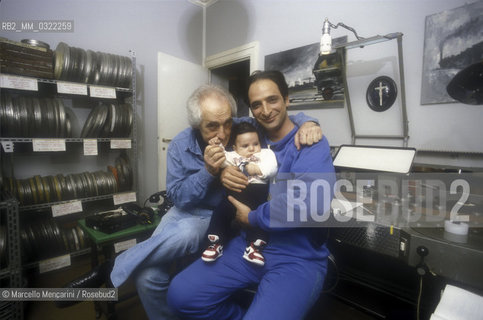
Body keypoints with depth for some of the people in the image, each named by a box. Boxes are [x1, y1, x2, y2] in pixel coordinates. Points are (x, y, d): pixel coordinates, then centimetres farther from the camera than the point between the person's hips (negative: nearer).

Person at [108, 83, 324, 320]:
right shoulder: (180, 146, -8)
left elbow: (285, 118, 0)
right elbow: (178, 197, -8)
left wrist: (306, 123, -23)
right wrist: (208, 171, -24)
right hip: (191, 212, 1)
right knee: (148, 276, -22)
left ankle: (125, 263, 0)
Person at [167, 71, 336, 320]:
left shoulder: (311, 142, -11)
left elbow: (312, 202, -30)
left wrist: (252, 217, -16)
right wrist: (222, 173, -9)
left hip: (298, 258, -4)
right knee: (181, 295, -6)